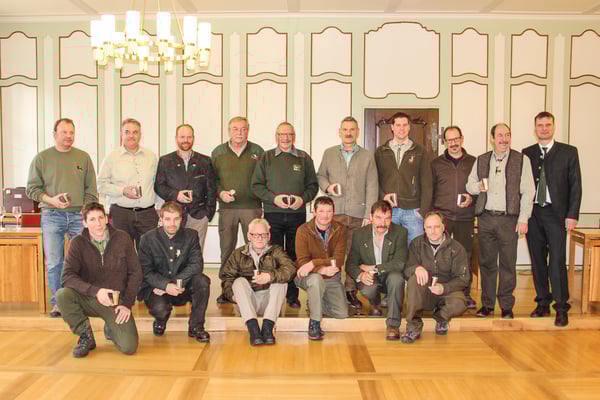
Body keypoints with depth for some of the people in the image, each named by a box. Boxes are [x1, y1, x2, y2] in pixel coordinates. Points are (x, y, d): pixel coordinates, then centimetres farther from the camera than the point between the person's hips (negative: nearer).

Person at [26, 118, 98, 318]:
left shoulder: (84, 157, 9)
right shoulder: (42, 158, 6)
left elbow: (91, 189, 9)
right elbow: (31, 189, 5)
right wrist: (50, 200, -12)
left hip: (79, 216, 1)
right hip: (51, 216, 0)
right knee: (53, 263, 1)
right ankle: (58, 303, 13)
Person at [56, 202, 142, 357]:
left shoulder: (122, 238, -3)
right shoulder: (78, 242, -4)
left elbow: (135, 273, 0)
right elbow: (67, 276, -15)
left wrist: (127, 303, -7)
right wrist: (95, 291, -28)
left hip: (117, 300, 0)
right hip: (89, 299, 1)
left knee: (129, 347, -18)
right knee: (62, 295, -31)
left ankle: (111, 328, 20)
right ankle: (86, 336, -5)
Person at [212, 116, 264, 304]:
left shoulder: (257, 152, 7)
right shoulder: (218, 152, 10)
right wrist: (220, 193, -6)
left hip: (252, 207, -1)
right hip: (227, 207, 1)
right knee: (227, 249, 4)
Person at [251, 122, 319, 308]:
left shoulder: (304, 158, 11)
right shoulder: (266, 157, 8)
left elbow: (313, 185, 12)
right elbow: (256, 185, 5)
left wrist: (303, 198, -8)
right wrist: (273, 198, -10)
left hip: (297, 214, 1)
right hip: (273, 213, -1)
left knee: (295, 255, 4)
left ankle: (293, 296, 13)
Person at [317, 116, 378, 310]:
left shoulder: (368, 156, 8)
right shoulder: (329, 153, 12)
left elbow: (372, 187, 4)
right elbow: (320, 175, 19)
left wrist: (369, 214, -4)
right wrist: (327, 186, -4)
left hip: (357, 214, 0)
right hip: (333, 212, 0)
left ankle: (351, 290, 14)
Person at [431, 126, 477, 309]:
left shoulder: (473, 162, 9)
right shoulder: (436, 163, 9)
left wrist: (472, 199, -7)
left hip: (465, 218, 0)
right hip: (441, 216, 0)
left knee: (465, 255, 3)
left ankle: (465, 294, 15)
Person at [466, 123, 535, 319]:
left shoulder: (521, 160, 1)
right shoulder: (481, 160, 10)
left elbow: (528, 191, -1)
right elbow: (469, 185, 16)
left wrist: (523, 219, -7)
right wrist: (478, 186, -8)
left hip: (509, 219, -2)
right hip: (486, 218, 3)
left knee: (508, 264, 3)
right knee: (486, 262, 8)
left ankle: (507, 306, 15)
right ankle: (487, 304, 19)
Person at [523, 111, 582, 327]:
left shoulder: (568, 152, 5)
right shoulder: (526, 154, 10)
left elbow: (575, 186, 2)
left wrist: (572, 215, -6)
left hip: (556, 214, -2)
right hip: (532, 214, 3)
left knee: (557, 261, -7)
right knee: (537, 261, 8)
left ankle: (561, 308, 2)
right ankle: (543, 303, 18)